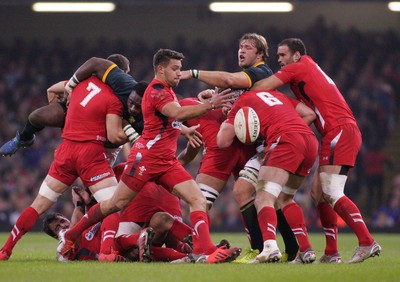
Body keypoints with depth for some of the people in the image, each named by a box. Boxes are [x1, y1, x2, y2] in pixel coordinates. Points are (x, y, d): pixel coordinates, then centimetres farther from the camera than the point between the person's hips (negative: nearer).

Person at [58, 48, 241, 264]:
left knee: (198, 200, -9)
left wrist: (186, 130, 23)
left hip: (167, 161, 9)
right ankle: (68, 238, 16)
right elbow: (178, 113, -30)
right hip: (146, 157, -9)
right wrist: (210, 105, -34)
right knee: (116, 205, 0)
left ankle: (205, 251, -21)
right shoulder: (156, 90, -14)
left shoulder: (166, 91, 17)